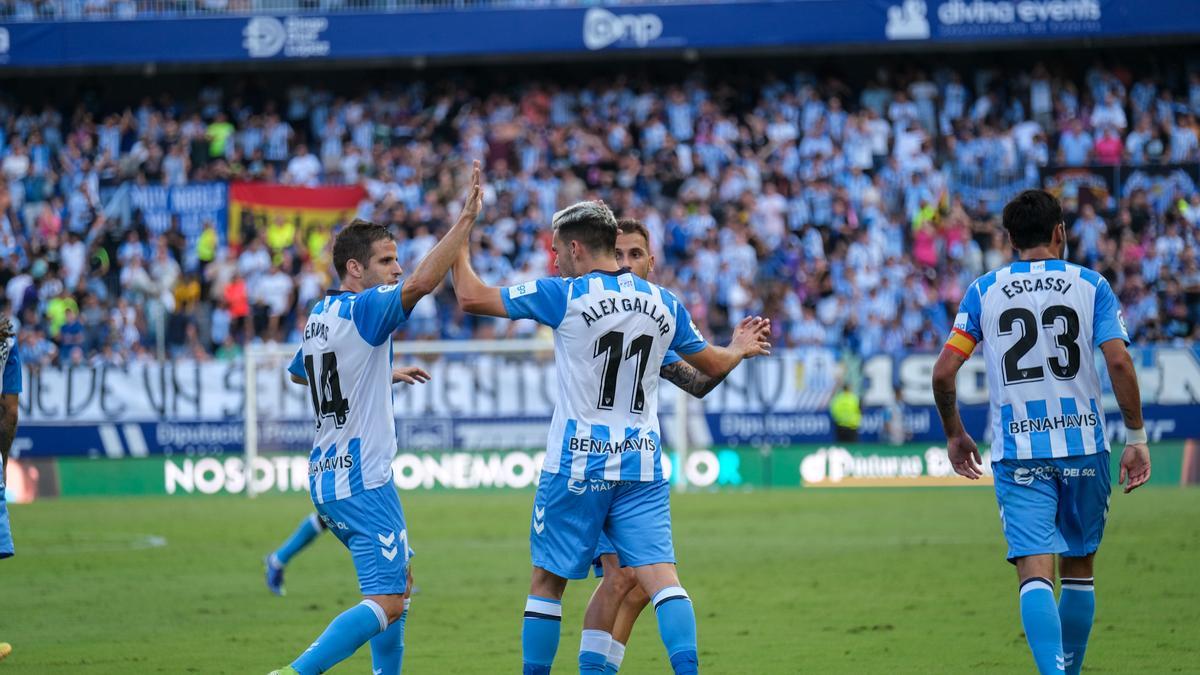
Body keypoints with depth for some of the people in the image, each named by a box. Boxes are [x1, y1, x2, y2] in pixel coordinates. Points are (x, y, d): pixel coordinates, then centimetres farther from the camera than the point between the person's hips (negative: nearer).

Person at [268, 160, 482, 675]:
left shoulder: (319, 316, 12)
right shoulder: (363, 309, -14)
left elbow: (298, 373, 31)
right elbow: (422, 282, -30)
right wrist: (466, 218, -29)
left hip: (327, 477, 10)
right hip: (362, 479, -10)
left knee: (398, 585, 20)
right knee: (387, 603, -11)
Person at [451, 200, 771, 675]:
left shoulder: (564, 296, -7)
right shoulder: (664, 303, 7)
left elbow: (471, 297, -5)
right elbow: (712, 365, 22)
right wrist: (741, 350, 44)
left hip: (576, 464, -3)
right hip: (643, 466, 3)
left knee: (547, 581, 8)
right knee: (660, 575, -3)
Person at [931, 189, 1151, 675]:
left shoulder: (984, 291, 4)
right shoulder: (1090, 285, 3)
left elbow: (943, 373, 0)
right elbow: (1119, 363, -9)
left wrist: (954, 435, 15)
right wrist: (1136, 438, -2)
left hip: (1018, 454, -1)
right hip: (1083, 446, 1)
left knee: (1035, 574, -8)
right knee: (1079, 570, 17)